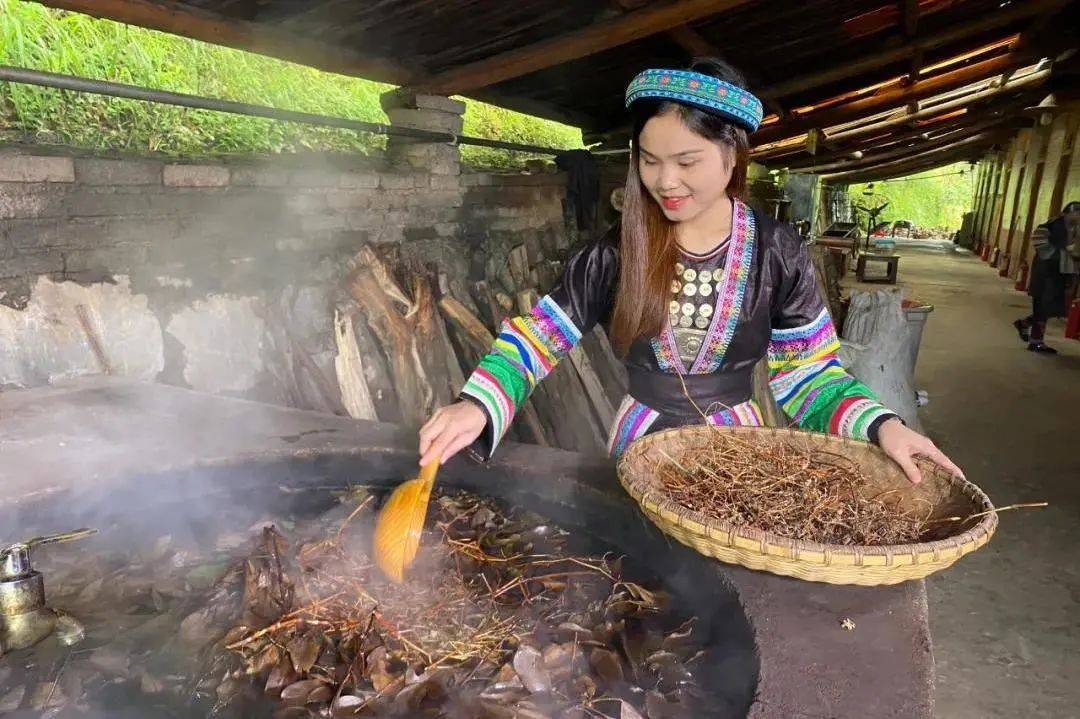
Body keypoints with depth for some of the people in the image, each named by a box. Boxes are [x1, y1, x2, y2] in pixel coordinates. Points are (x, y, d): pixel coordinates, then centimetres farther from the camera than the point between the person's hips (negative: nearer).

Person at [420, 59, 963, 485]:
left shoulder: (776, 254, -10)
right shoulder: (617, 251, -10)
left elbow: (807, 374, -4)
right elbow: (537, 336, -8)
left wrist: (878, 424, -20)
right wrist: (478, 405, -25)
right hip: (640, 443, 1)